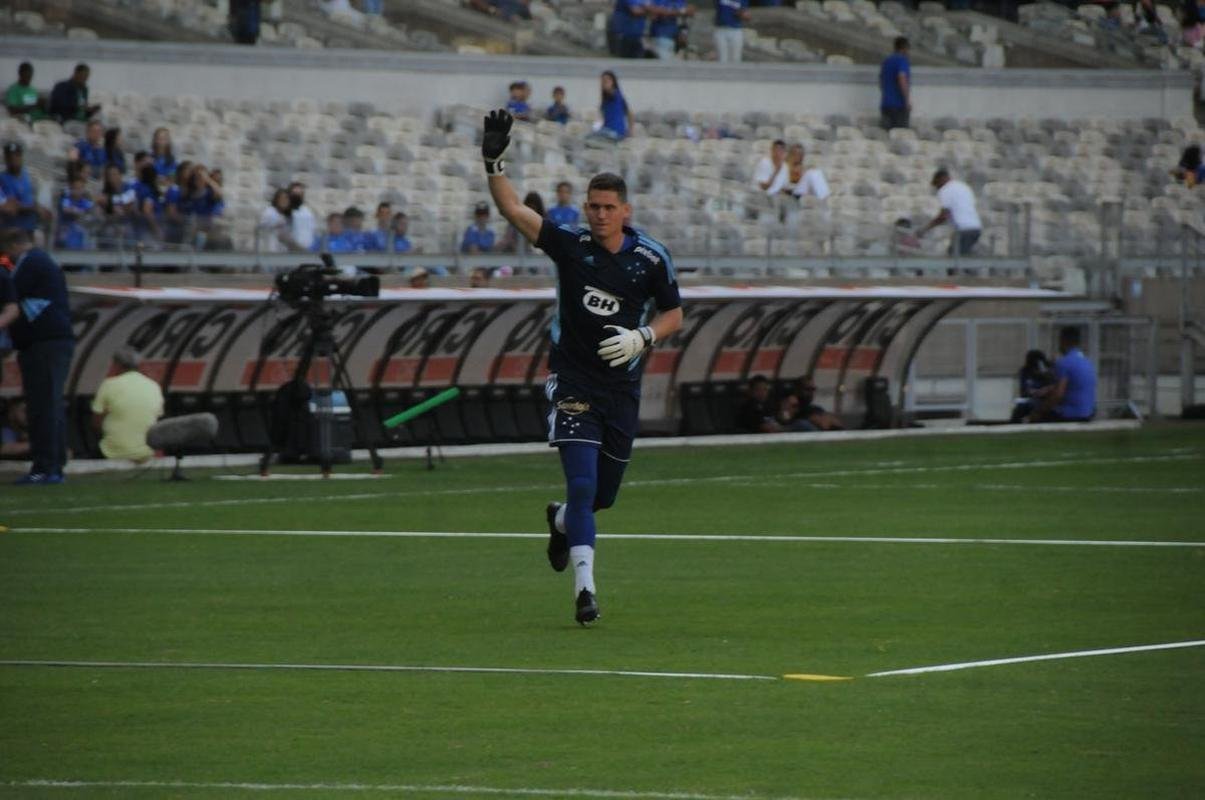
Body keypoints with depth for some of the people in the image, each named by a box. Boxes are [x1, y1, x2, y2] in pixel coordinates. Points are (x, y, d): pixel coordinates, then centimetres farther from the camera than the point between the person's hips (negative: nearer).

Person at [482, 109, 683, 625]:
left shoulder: (651, 258, -1)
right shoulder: (569, 246, -4)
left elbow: (673, 314, 9)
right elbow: (512, 210, -11)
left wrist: (642, 337, -11)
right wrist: (493, 163, -25)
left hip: (622, 386, 3)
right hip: (573, 382, -2)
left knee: (603, 495, 13)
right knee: (582, 484, -16)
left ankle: (561, 521, 48)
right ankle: (585, 587, -16)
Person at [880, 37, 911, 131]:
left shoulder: (886, 61, 15)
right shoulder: (903, 60, -8)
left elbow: (881, 81, 22)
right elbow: (902, 80, -21)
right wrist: (908, 101, -19)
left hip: (885, 104, 7)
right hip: (899, 105, -7)